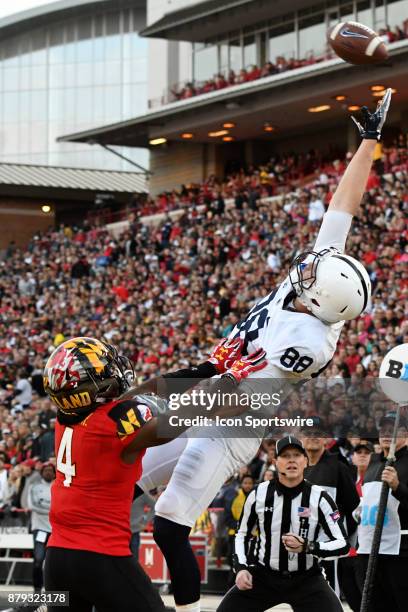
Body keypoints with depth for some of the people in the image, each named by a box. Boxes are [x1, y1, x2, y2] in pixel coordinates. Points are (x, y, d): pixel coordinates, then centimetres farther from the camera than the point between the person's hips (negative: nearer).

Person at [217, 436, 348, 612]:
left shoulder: (318, 497, -10)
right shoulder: (259, 494, -5)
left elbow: (342, 544, -10)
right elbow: (242, 535, 10)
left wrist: (307, 547, -25)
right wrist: (241, 568, -5)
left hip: (306, 579, -2)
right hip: (262, 576, 2)